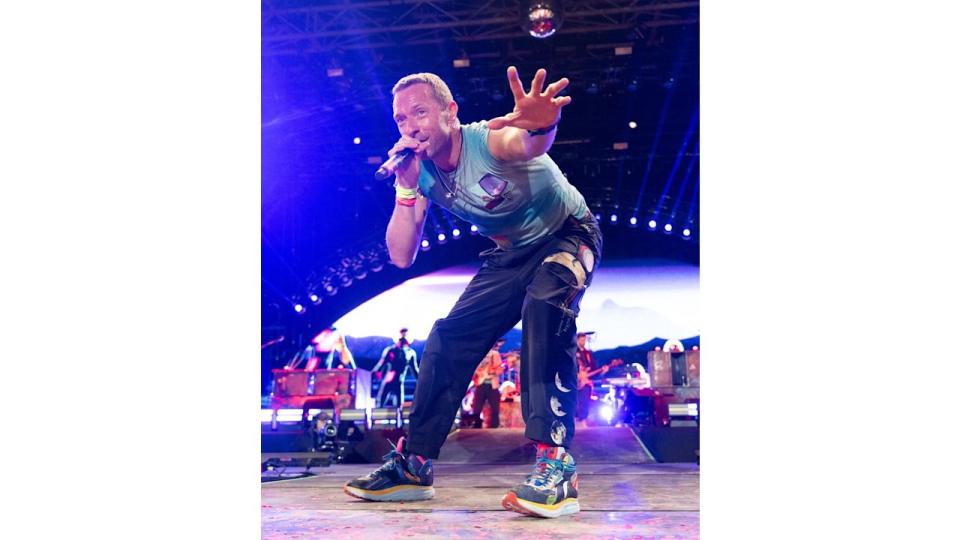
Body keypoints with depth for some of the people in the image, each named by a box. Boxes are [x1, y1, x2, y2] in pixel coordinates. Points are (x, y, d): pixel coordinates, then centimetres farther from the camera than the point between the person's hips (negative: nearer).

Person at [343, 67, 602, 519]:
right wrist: (407, 187, -29)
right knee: (449, 337, -1)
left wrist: (540, 126, -80)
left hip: (568, 234, -7)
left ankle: (555, 464, -37)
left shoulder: (488, 140, -30)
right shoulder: (422, 174, -10)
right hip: (512, 253, 7)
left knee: (545, 306, -37)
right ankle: (414, 464, 11)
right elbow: (401, 255, -16)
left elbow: (531, 144, -55)